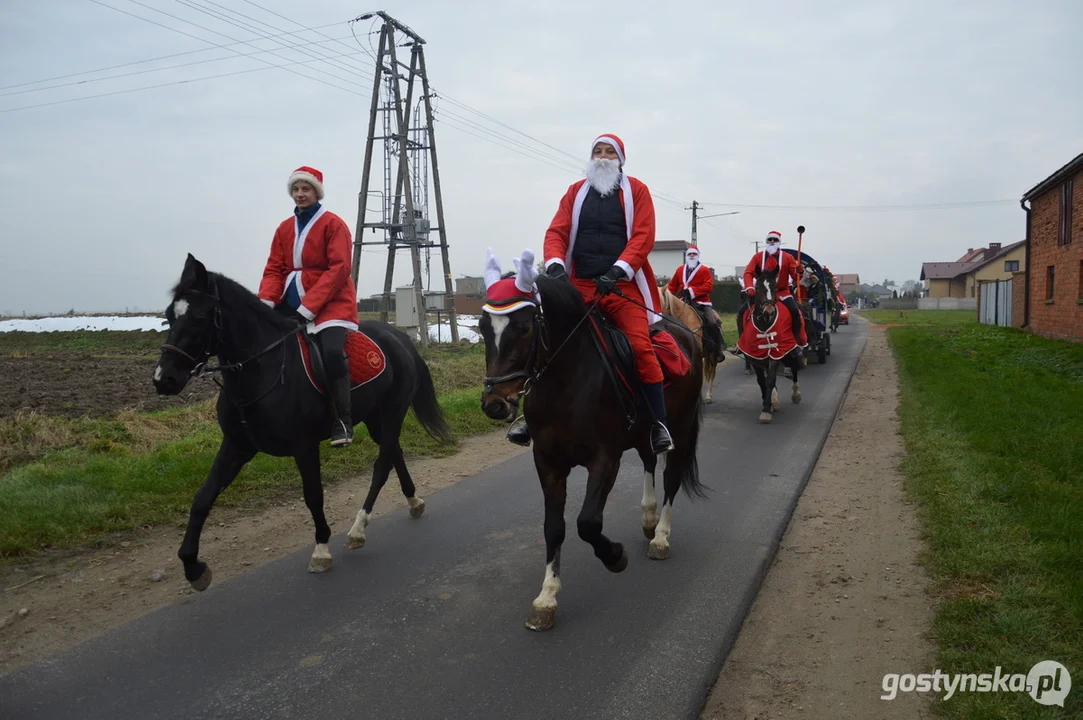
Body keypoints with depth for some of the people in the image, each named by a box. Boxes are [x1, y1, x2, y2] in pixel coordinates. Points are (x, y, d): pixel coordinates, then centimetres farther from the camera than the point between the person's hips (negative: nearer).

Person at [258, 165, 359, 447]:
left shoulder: (333, 224, -4)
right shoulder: (285, 228, 13)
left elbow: (339, 268, -13)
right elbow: (274, 269, 9)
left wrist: (307, 307, -20)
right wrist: (266, 301, -12)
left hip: (330, 301, -6)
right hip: (291, 301, 6)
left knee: (332, 351, -29)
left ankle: (342, 421, -22)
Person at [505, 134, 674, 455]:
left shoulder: (636, 190, 7)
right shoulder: (576, 191, 15)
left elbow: (643, 237, -4)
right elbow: (556, 232, 5)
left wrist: (616, 271, -19)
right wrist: (555, 265, -15)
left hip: (623, 284, -3)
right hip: (579, 284, 3)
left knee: (641, 346, -18)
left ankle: (659, 424, -7)